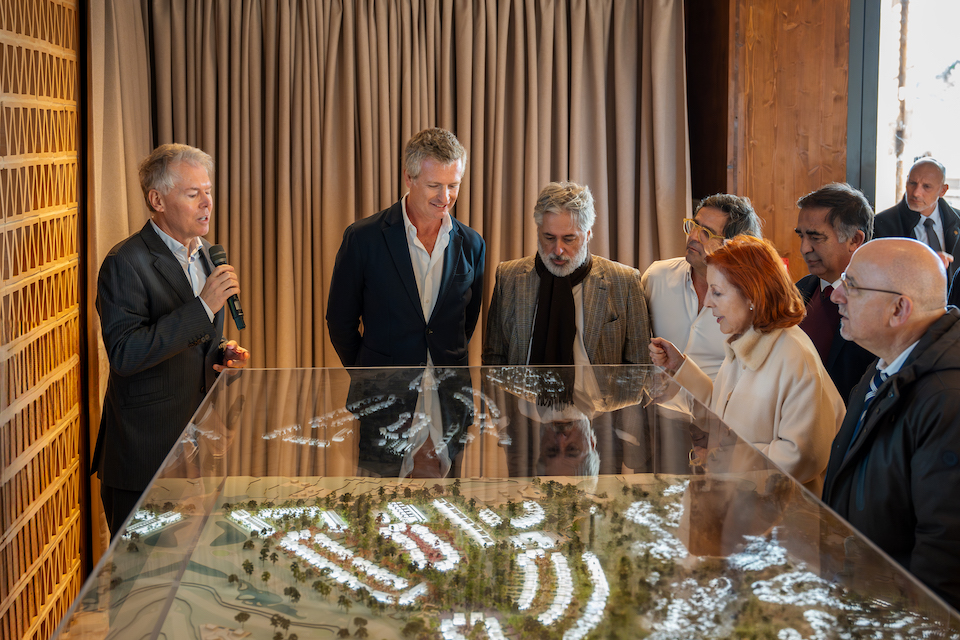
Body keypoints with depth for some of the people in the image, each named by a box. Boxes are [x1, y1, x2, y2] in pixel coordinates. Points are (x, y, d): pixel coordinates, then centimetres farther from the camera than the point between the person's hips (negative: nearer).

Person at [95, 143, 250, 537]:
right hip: (145, 450, -7)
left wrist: (221, 352, 1)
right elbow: (124, 354, -25)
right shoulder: (126, 263, -15)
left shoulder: (203, 252, 11)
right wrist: (203, 307, -27)